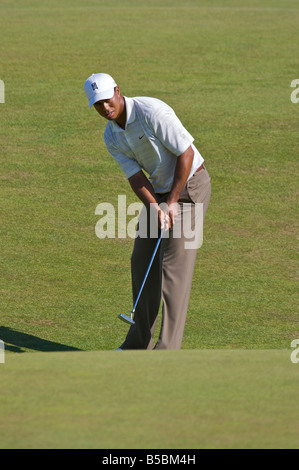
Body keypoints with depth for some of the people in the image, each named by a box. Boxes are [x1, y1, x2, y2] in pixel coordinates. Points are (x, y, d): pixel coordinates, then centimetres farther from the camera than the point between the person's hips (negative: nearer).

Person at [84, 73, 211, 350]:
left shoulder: (152, 112, -24)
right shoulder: (112, 137, 0)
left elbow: (186, 153, -22)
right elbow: (136, 177, -6)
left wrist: (173, 202, -20)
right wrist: (155, 210, -23)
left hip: (189, 185, -8)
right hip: (159, 190, 8)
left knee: (175, 266, -12)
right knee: (142, 261, 10)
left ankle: (167, 350, -13)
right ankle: (139, 343, 20)